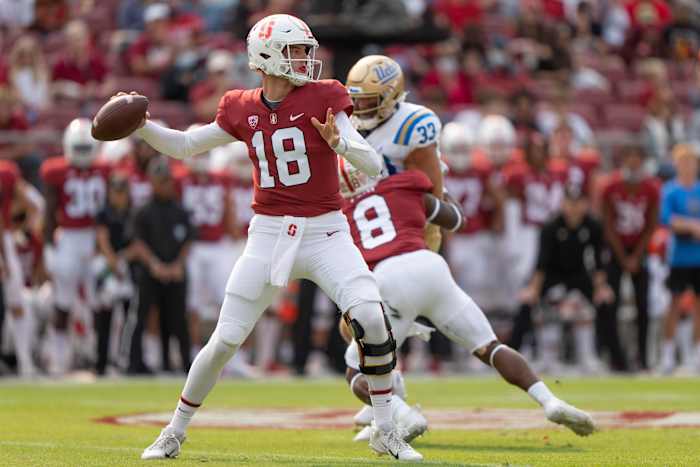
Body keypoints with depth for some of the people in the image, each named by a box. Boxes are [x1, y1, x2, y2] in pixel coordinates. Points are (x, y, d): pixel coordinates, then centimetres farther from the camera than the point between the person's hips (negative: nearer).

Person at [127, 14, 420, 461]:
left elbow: (374, 164, -12)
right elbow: (183, 146, 15)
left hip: (325, 232, -2)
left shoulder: (323, 98, -5)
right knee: (225, 340, 2)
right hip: (268, 235, 2)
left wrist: (339, 141, -32)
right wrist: (140, 124, -1)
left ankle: (387, 431, -8)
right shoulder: (243, 110, 4)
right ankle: (175, 432, 21)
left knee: (371, 317, -23)